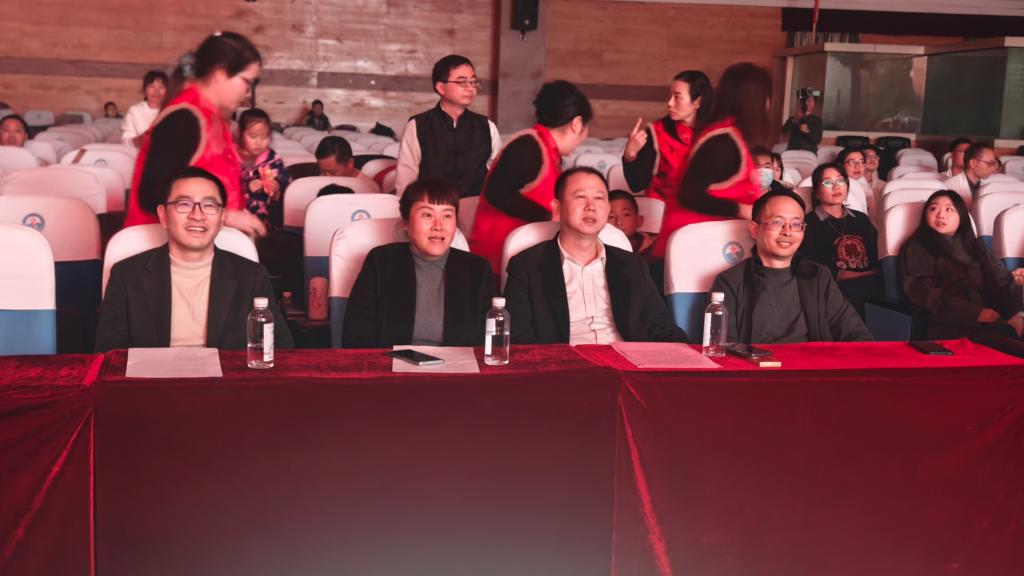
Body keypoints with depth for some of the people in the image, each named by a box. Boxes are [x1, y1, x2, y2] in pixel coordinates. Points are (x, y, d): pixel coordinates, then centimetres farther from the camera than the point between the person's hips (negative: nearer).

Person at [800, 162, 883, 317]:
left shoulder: (861, 219, 23)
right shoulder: (810, 223, 3)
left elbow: (879, 256, 15)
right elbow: (822, 272, -7)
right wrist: (871, 275, -10)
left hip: (870, 284, 6)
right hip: (838, 289, -5)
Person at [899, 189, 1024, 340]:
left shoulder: (973, 246, 28)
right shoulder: (917, 249, 7)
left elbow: (998, 282, 18)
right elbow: (925, 294, -7)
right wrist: (975, 312, -15)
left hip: (988, 322, 6)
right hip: (949, 327, -6)